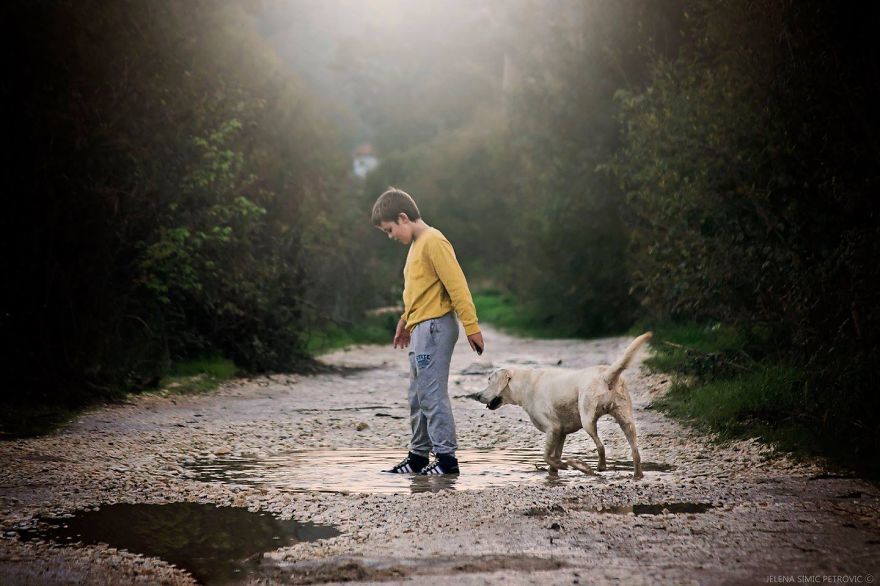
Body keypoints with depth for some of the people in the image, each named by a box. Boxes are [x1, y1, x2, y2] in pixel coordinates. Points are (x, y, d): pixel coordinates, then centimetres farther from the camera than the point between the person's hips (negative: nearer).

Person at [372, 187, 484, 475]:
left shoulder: (433, 241, -13)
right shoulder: (417, 243, 18)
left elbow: (457, 284, -18)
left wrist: (471, 327, -20)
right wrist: (405, 320, 27)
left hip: (434, 327, -10)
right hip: (421, 330, 10)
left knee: (432, 395, -11)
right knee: (418, 397, 12)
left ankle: (447, 458, -9)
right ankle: (418, 456, 19)